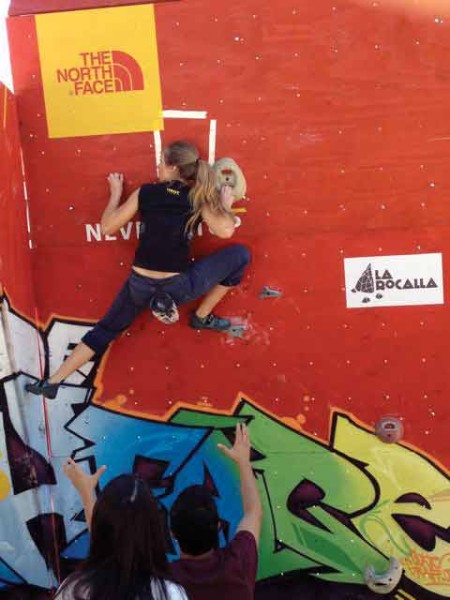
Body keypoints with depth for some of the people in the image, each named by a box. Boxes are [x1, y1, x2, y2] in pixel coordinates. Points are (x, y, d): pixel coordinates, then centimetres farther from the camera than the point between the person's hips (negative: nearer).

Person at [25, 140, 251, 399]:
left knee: (105, 330, 24)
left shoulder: (146, 192, 3)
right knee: (240, 254, 13)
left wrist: (116, 193, 24)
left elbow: (108, 227, 7)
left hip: (140, 286, 3)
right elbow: (225, 230, -13)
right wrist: (225, 204, 8)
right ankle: (203, 317, 21)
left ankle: (52, 382, 24)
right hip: (177, 288, -2)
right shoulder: (198, 198, 0)